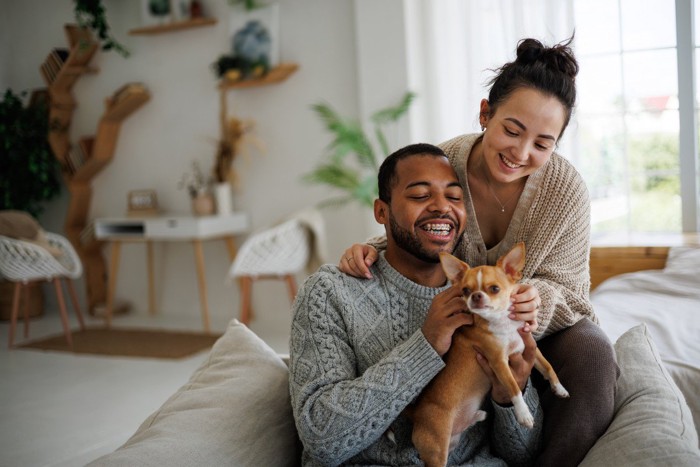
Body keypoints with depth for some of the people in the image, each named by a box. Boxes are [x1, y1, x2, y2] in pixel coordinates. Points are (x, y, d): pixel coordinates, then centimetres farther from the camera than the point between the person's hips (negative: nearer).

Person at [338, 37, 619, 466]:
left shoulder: (566, 190, -18)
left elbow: (565, 291, -12)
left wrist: (538, 298, -36)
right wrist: (371, 252, -25)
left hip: (544, 327, 0)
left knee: (591, 351, -31)